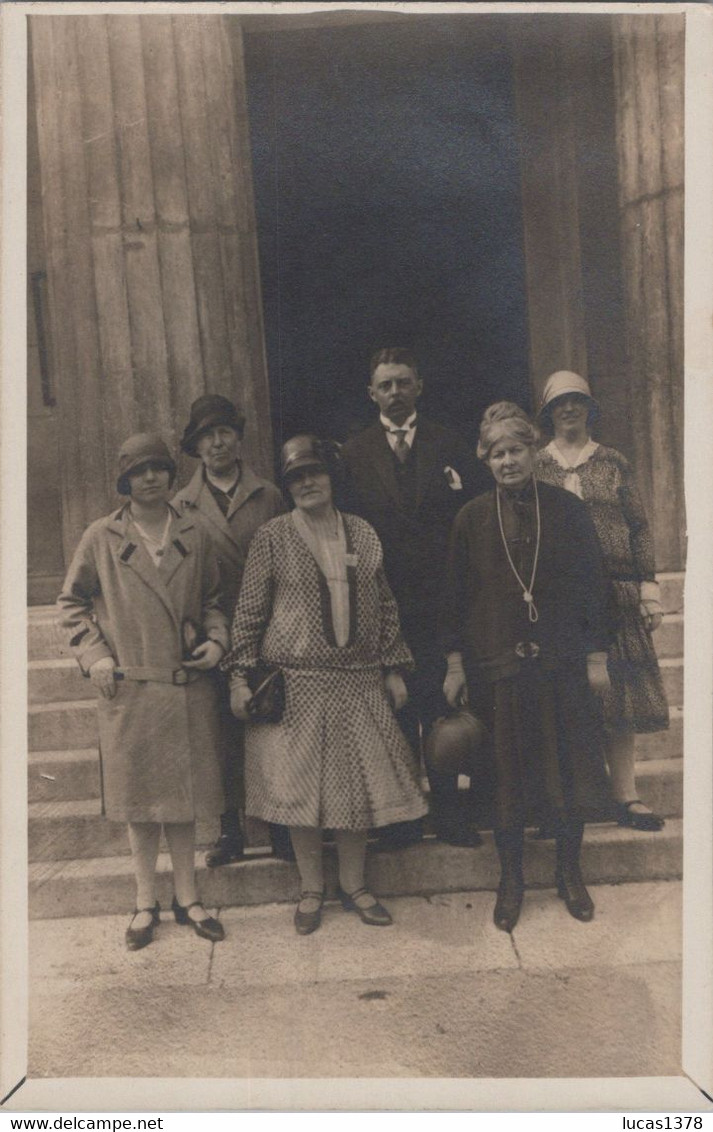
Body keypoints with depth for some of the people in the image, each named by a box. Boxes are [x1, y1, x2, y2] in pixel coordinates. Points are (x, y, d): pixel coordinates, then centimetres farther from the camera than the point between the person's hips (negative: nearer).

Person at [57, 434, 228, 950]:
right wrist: (93, 654, -4)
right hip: (127, 689, -1)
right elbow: (72, 601, 7)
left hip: (188, 687, 2)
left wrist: (217, 639, -2)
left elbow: (213, 599, 15)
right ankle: (146, 902, 24)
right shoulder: (101, 538, 0)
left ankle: (186, 897, 25)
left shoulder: (194, 538, 6)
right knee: (139, 797, 9)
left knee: (184, 794, 10)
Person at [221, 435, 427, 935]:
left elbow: (386, 605, 10)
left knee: (359, 781, 8)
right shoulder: (272, 538, -2)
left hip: (360, 680, 3)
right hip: (296, 681, -2)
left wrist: (394, 668, 8)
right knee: (300, 783, 6)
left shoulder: (363, 533, 7)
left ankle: (354, 883, 27)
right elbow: (249, 611, -1)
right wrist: (241, 675, -6)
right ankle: (312, 889, 24)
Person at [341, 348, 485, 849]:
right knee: (395, 713, 8)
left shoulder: (450, 445, 7)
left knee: (443, 708, 6)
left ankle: (450, 809, 20)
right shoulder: (354, 454, 5)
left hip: (440, 600, 0)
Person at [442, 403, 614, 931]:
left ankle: (570, 873, 29)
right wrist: (455, 664, 0)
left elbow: (593, 586, 2)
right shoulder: (471, 518, 1)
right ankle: (511, 880, 25)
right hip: (495, 666, 0)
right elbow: (455, 596, 3)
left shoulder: (568, 509, 0)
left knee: (570, 767, 8)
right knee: (505, 774, 7)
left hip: (562, 664, 1)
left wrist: (597, 657, -1)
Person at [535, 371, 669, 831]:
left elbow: (640, 527, 7)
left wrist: (649, 585, -2)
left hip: (616, 592, 1)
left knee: (619, 690, 2)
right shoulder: (535, 467, 8)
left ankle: (626, 795, 10)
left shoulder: (614, 463, 10)